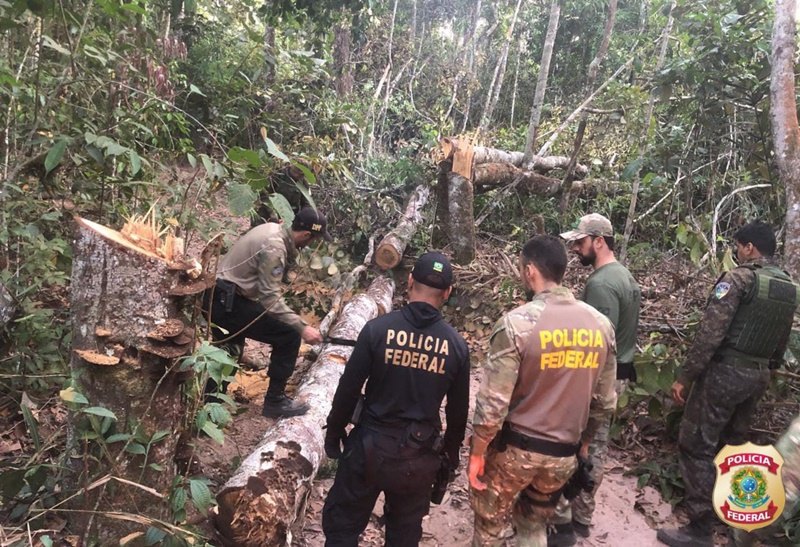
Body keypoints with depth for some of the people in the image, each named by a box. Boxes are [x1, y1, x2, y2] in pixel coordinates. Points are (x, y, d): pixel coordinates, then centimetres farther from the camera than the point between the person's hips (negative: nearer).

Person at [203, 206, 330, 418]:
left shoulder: (273, 229, 7)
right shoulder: (275, 248, -22)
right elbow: (270, 299, -26)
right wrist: (302, 327, -26)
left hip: (218, 298, 10)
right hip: (228, 303, -10)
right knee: (289, 337, -7)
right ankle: (275, 401, 4)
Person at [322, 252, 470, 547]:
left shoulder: (378, 328, -14)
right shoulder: (456, 344, -7)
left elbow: (349, 388, -9)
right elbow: (458, 408, 3)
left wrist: (334, 430, 7)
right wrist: (452, 450, 19)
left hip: (370, 444, -2)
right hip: (420, 455, 2)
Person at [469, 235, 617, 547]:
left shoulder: (517, 322, -21)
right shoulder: (601, 325, -3)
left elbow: (493, 403, -20)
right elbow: (604, 401, 5)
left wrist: (476, 453, -6)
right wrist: (583, 443, 20)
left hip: (513, 449, -4)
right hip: (564, 455, 5)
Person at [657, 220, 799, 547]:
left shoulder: (738, 278, -14)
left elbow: (710, 334, -20)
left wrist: (685, 377, -15)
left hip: (725, 372, -8)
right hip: (759, 376, 8)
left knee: (696, 447, -1)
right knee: (733, 443, 20)